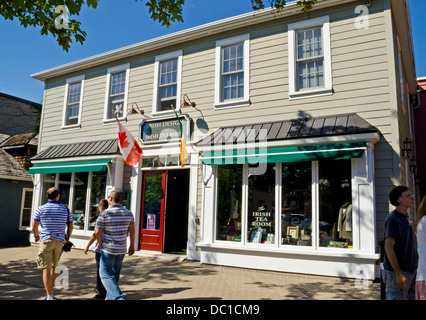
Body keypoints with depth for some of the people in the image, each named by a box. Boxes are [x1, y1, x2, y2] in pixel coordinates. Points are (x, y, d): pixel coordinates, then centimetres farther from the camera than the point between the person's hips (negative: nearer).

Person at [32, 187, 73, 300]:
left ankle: (49, 296, -5)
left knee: (46, 268, -2)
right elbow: (70, 227, 7)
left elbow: (34, 227, 0)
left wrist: (36, 236, 19)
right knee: (54, 266, 18)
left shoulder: (41, 209, -1)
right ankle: (50, 289, 34)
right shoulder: (65, 209, 4)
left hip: (46, 240, -3)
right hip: (60, 241, 3)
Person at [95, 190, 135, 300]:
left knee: (106, 274, 1)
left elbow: (97, 232, -13)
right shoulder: (128, 213, 1)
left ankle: (118, 297, -14)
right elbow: (132, 230, 3)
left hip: (108, 249, -5)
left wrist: (101, 245, 2)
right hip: (122, 249, 5)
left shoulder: (104, 214, -13)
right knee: (115, 274, 17)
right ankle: (109, 298, 26)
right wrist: (132, 245, 11)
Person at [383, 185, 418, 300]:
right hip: (397, 271, -9)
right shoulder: (392, 219, -17)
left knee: (411, 297, 15)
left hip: (411, 269, 9)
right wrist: (399, 274, -24)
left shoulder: (406, 216, 11)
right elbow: (388, 247, -21)